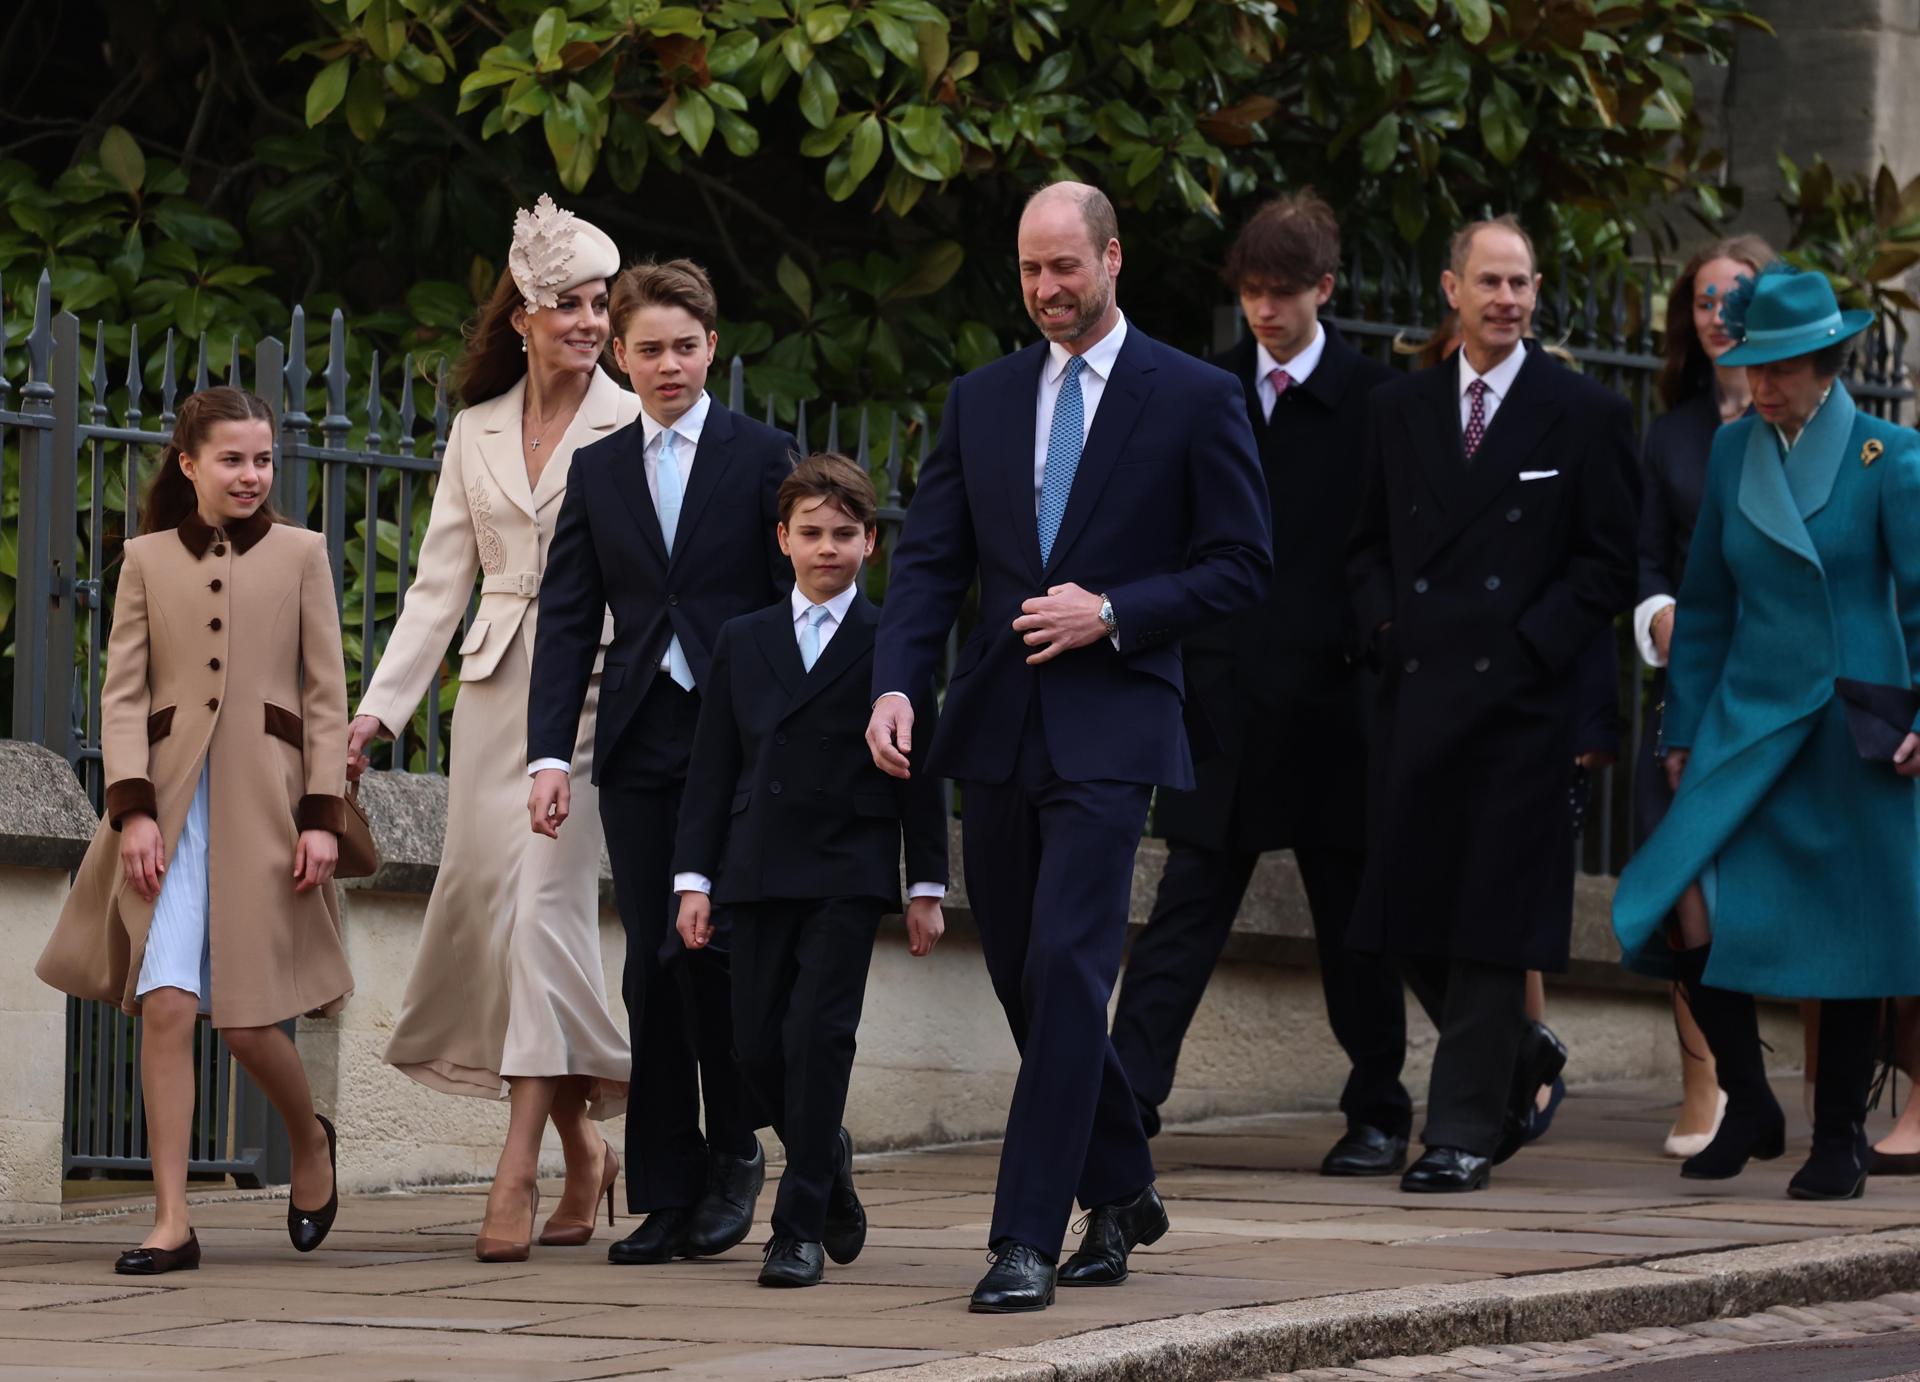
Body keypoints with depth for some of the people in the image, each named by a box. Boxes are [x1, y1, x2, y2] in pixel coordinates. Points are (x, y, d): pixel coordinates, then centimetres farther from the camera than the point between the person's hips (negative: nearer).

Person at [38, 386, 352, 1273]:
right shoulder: (148, 560, 10)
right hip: (169, 802, 1)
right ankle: (171, 1223, -8)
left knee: (247, 1019, -3)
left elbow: (326, 696, 6)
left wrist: (323, 817, -3)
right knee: (165, 1004, -11)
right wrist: (133, 809, -8)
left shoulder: (300, 555, 8)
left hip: (262, 801, -1)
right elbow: (122, 693, 5)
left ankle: (309, 1141, 29)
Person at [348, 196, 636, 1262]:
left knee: (547, 895, -14)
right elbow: (441, 581, 14)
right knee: (488, 902, 1)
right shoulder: (477, 432, 13)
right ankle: (582, 1149, 16)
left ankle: (518, 1170, -14)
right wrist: (379, 705, 6)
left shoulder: (634, 427, 0)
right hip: (495, 690, 5)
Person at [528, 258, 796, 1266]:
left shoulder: (761, 457, 3)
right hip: (639, 749, 4)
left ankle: (734, 1149, 7)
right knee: (652, 966, 2)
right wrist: (548, 752, -2)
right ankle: (665, 1196, 6)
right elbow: (566, 619, 9)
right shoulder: (598, 473, 13)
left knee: (704, 945, -13)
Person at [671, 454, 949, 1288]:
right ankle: (827, 1162, 31)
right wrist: (694, 877, 4)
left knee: (817, 1034, -12)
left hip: (848, 874, -4)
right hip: (759, 873, 4)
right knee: (757, 1045, 3)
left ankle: (801, 1227, -9)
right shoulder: (742, 642, 12)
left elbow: (918, 771, 3)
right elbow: (712, 768, 11)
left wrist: (927, 885, 0)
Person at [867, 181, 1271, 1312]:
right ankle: (1121, 1193, 31)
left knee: (1065, 968, -15)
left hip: (1110, 725, -5)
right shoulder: (982, 400, 12)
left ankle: (1030, 1239, -16)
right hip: (999, 728, 5)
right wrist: (896, 685, -9)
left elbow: (1242, 567, 0)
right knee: (1024, 975, 11)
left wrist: (1114, 615, -13)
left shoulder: (1194, 399, 0)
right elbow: (932, 559, 8)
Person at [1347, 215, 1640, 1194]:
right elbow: (1369, 544, 19)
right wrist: (1384, 627, 1)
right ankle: (1520, 1058, 26)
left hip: (1520, 699, -4)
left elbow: (1609, 562, 0)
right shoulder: (1400, 410, 13)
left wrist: (1532, 644, -10)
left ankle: (1464, 1131, 0)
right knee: (1407, 913, 3)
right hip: (1417, 691, 4)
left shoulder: (1583, 415, 2)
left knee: (1491, 917, -5)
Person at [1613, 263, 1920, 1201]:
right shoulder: (1734, 454, 8)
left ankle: (1840, 1140, 14)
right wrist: (1683, 729, 13)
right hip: (1747, 717, 4)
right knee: (1688, 902, -13)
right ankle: (1746, 1105, 5)